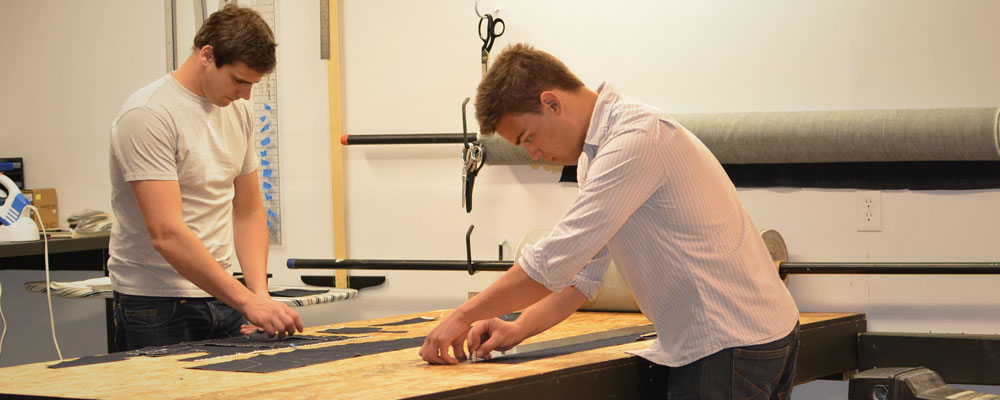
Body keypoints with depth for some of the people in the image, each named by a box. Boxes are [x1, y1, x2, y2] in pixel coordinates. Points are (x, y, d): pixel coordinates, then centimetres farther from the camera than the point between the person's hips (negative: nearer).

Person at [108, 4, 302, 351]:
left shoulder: (238, 111, 8)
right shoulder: (148, 115, -16)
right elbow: (167, 234, -24)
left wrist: (260, 293, -2)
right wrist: (247, 301, -27)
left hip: (220, 296, 7)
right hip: (155, 307, -7)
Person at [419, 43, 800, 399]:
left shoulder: (636, 139, -19)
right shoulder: (594, 154, 15)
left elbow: (555, 260, -21)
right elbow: (583, 271, 16)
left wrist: (464, 315, -12)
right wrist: (517, 329, 3)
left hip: (731, 348, -10)